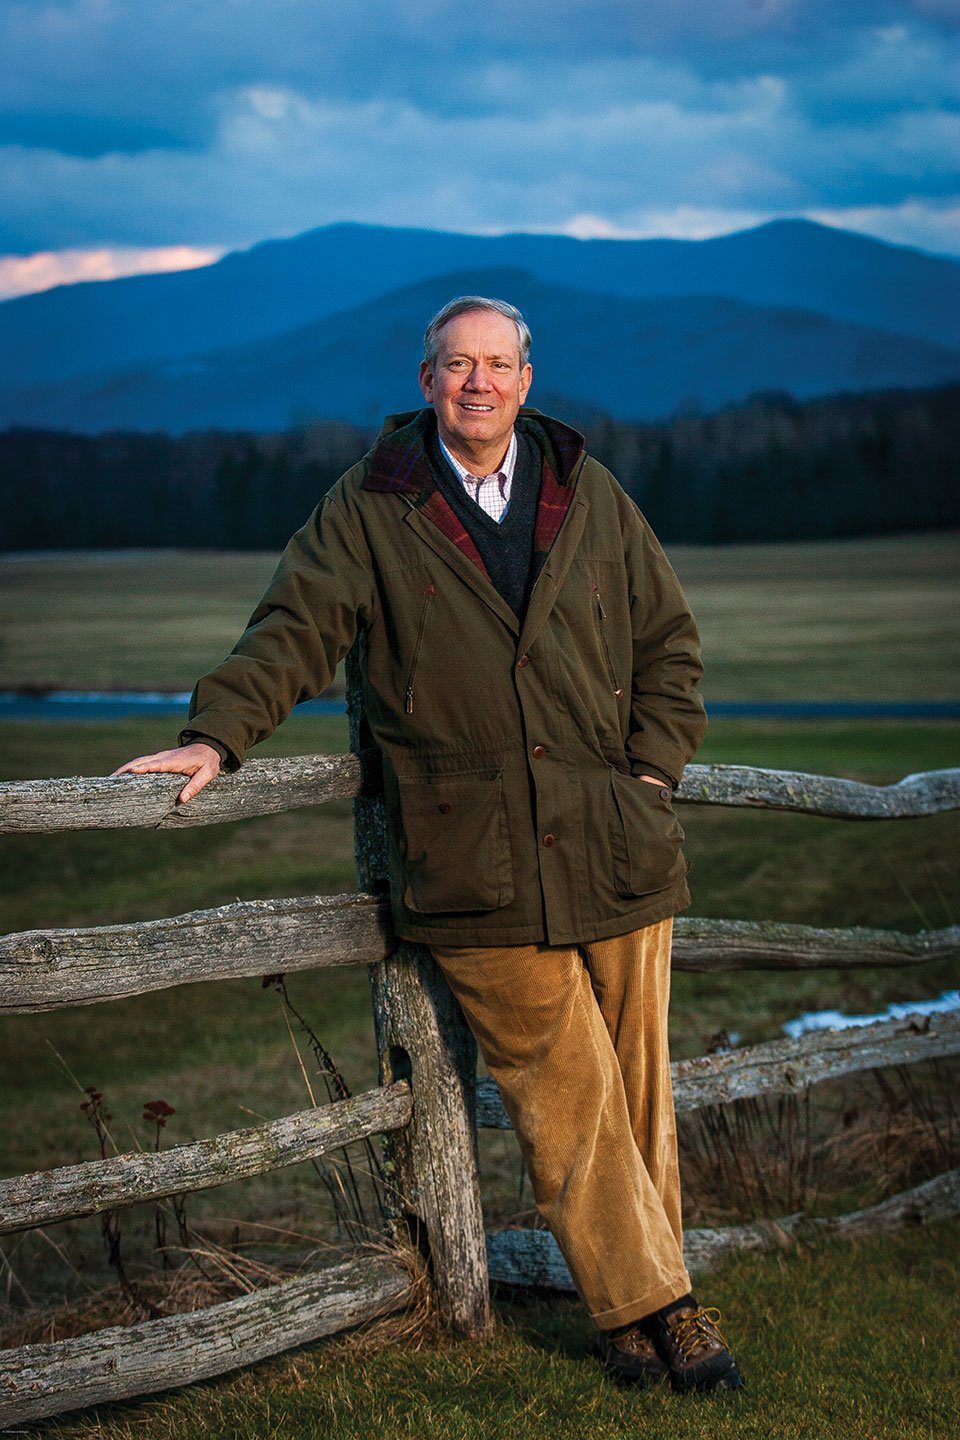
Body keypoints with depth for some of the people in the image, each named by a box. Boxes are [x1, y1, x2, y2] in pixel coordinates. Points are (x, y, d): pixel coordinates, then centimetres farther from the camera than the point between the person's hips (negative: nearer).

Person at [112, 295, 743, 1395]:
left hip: (617, 847, 3)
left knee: (636, 1082, 7)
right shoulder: (370, 508, 5)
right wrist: (217, 733, -15)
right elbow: (297, 626, -1)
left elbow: (668, 641, 18)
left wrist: (653, 765, 7)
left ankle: (648, 1288, 20)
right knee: (564, 1090, -4)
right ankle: (645, 1305, 6)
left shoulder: (591, 497, 12)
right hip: (475, 867, -3)